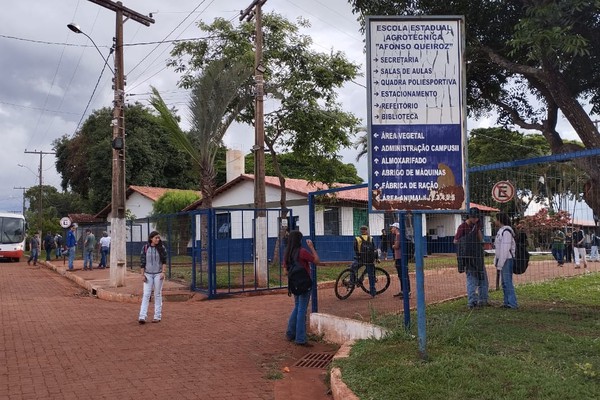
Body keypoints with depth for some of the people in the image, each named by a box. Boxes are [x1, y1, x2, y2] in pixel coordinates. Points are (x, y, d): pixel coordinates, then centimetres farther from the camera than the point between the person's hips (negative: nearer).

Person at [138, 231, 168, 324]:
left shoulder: (161, 248, -1)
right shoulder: (145, 248, 0)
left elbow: (164, 261, 0)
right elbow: (142, 262, 2)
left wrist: (163, 272, -10)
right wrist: (143, 274, -1)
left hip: (158, 274, 0)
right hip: (148, 274, 0)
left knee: (158, 295, 4)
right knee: (146, 294, -4)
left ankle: (157, 316, 11)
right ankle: (142, 316, -7)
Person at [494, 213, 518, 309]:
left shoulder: (506, 231, -16)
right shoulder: (501, 231, 15)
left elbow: (505, 249, -20)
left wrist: (500, 264, -19)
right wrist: (497, 261, 16)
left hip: (507, 260, -10)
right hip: (503, 260, 10)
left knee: (507, 281, -8)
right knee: (504, 282, 13)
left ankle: (512, 303, -5)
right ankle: (507, 302, 19)